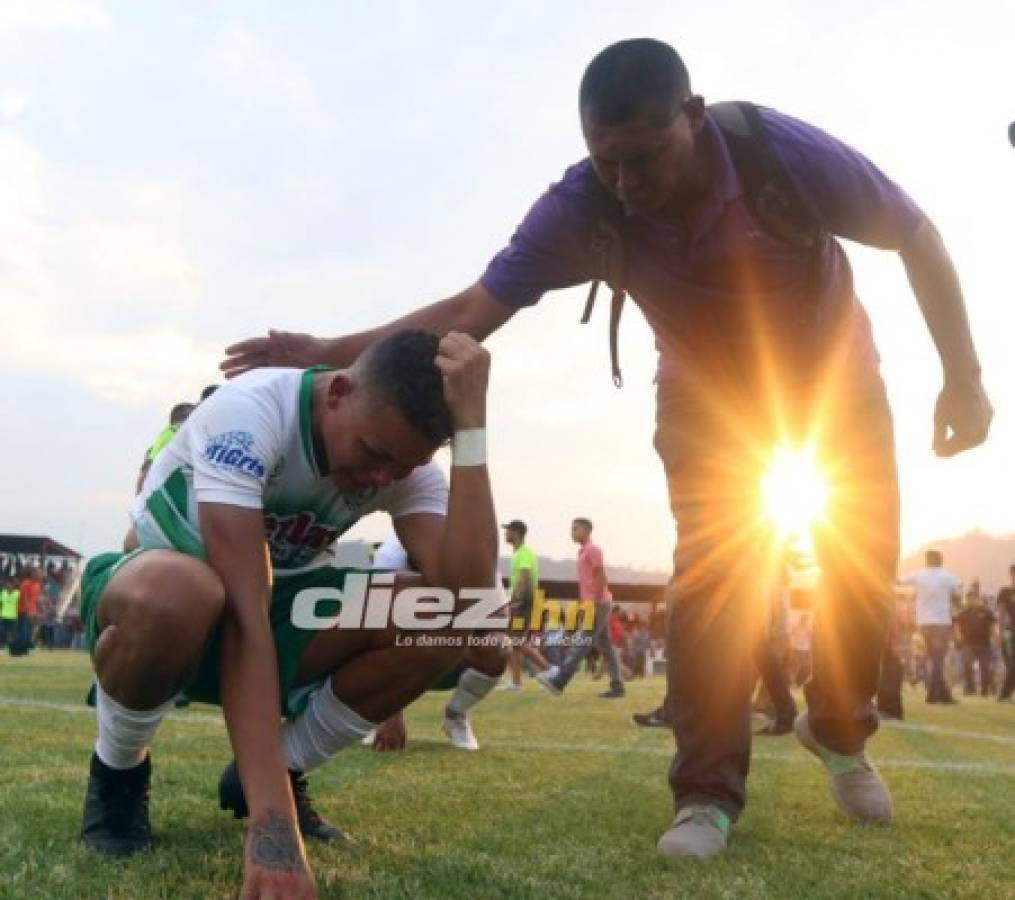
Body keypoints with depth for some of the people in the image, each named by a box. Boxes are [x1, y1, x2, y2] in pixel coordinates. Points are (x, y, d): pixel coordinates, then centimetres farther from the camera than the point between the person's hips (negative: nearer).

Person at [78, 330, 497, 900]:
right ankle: (118, 775, -9)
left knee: (445, 621, -22)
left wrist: (471, 425, -35)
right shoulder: (252, 412, -31)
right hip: (152, 601, -4)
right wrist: (272, 823, -46)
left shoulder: (407, 462, -15)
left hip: (278, 602, 4)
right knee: (177, 593, -42)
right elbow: (244, 616, -40)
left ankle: (277, 773, 0)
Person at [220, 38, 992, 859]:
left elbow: (918, 237, -21)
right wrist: (331, 352, -38)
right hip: (708, 391, 0)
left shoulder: (779, 149, -35)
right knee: (710, 572, -13)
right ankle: (708, 793, -5)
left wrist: (964, 378, -21)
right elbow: (472, 309, -30)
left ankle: (840, 731, 24)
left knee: (866, 559, -2)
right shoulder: (581, 208, -30)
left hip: (834, 370, 0)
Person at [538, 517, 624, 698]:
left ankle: (558, 682, -17)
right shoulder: (584, 552, 20)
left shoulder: (593, 550, -10)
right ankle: (617, 686, 5)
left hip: (598, 605, -10)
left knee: (580, 644, -12)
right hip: (591, 605, 10)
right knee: (605, 647, 6)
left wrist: (595, 605, -21)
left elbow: (601, 578, -17)